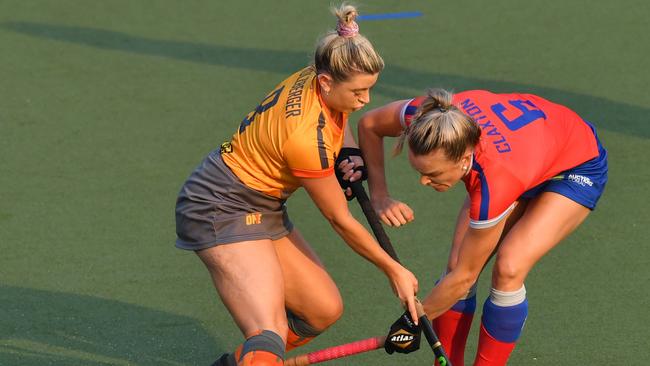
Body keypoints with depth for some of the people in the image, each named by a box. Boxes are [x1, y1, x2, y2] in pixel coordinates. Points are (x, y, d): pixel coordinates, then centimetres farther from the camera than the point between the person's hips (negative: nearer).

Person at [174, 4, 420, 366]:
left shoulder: (314, 79, -7)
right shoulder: (305, 135, -29)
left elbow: (339, 121, 22)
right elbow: (340, 220, -15)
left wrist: (351, 155, 1)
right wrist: (394, 270, -4)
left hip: (261, 208, 10)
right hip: (222, 210, -10)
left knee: (325, 309, 11)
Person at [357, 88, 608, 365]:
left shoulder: (493, 185, -44)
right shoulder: (427, 116, -33)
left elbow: (464, 277, -29)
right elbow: (369, 124, -9)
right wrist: (379, 198, -17)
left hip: (578, 167, -6)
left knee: (508, 269, -24)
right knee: (456, 263, -9)